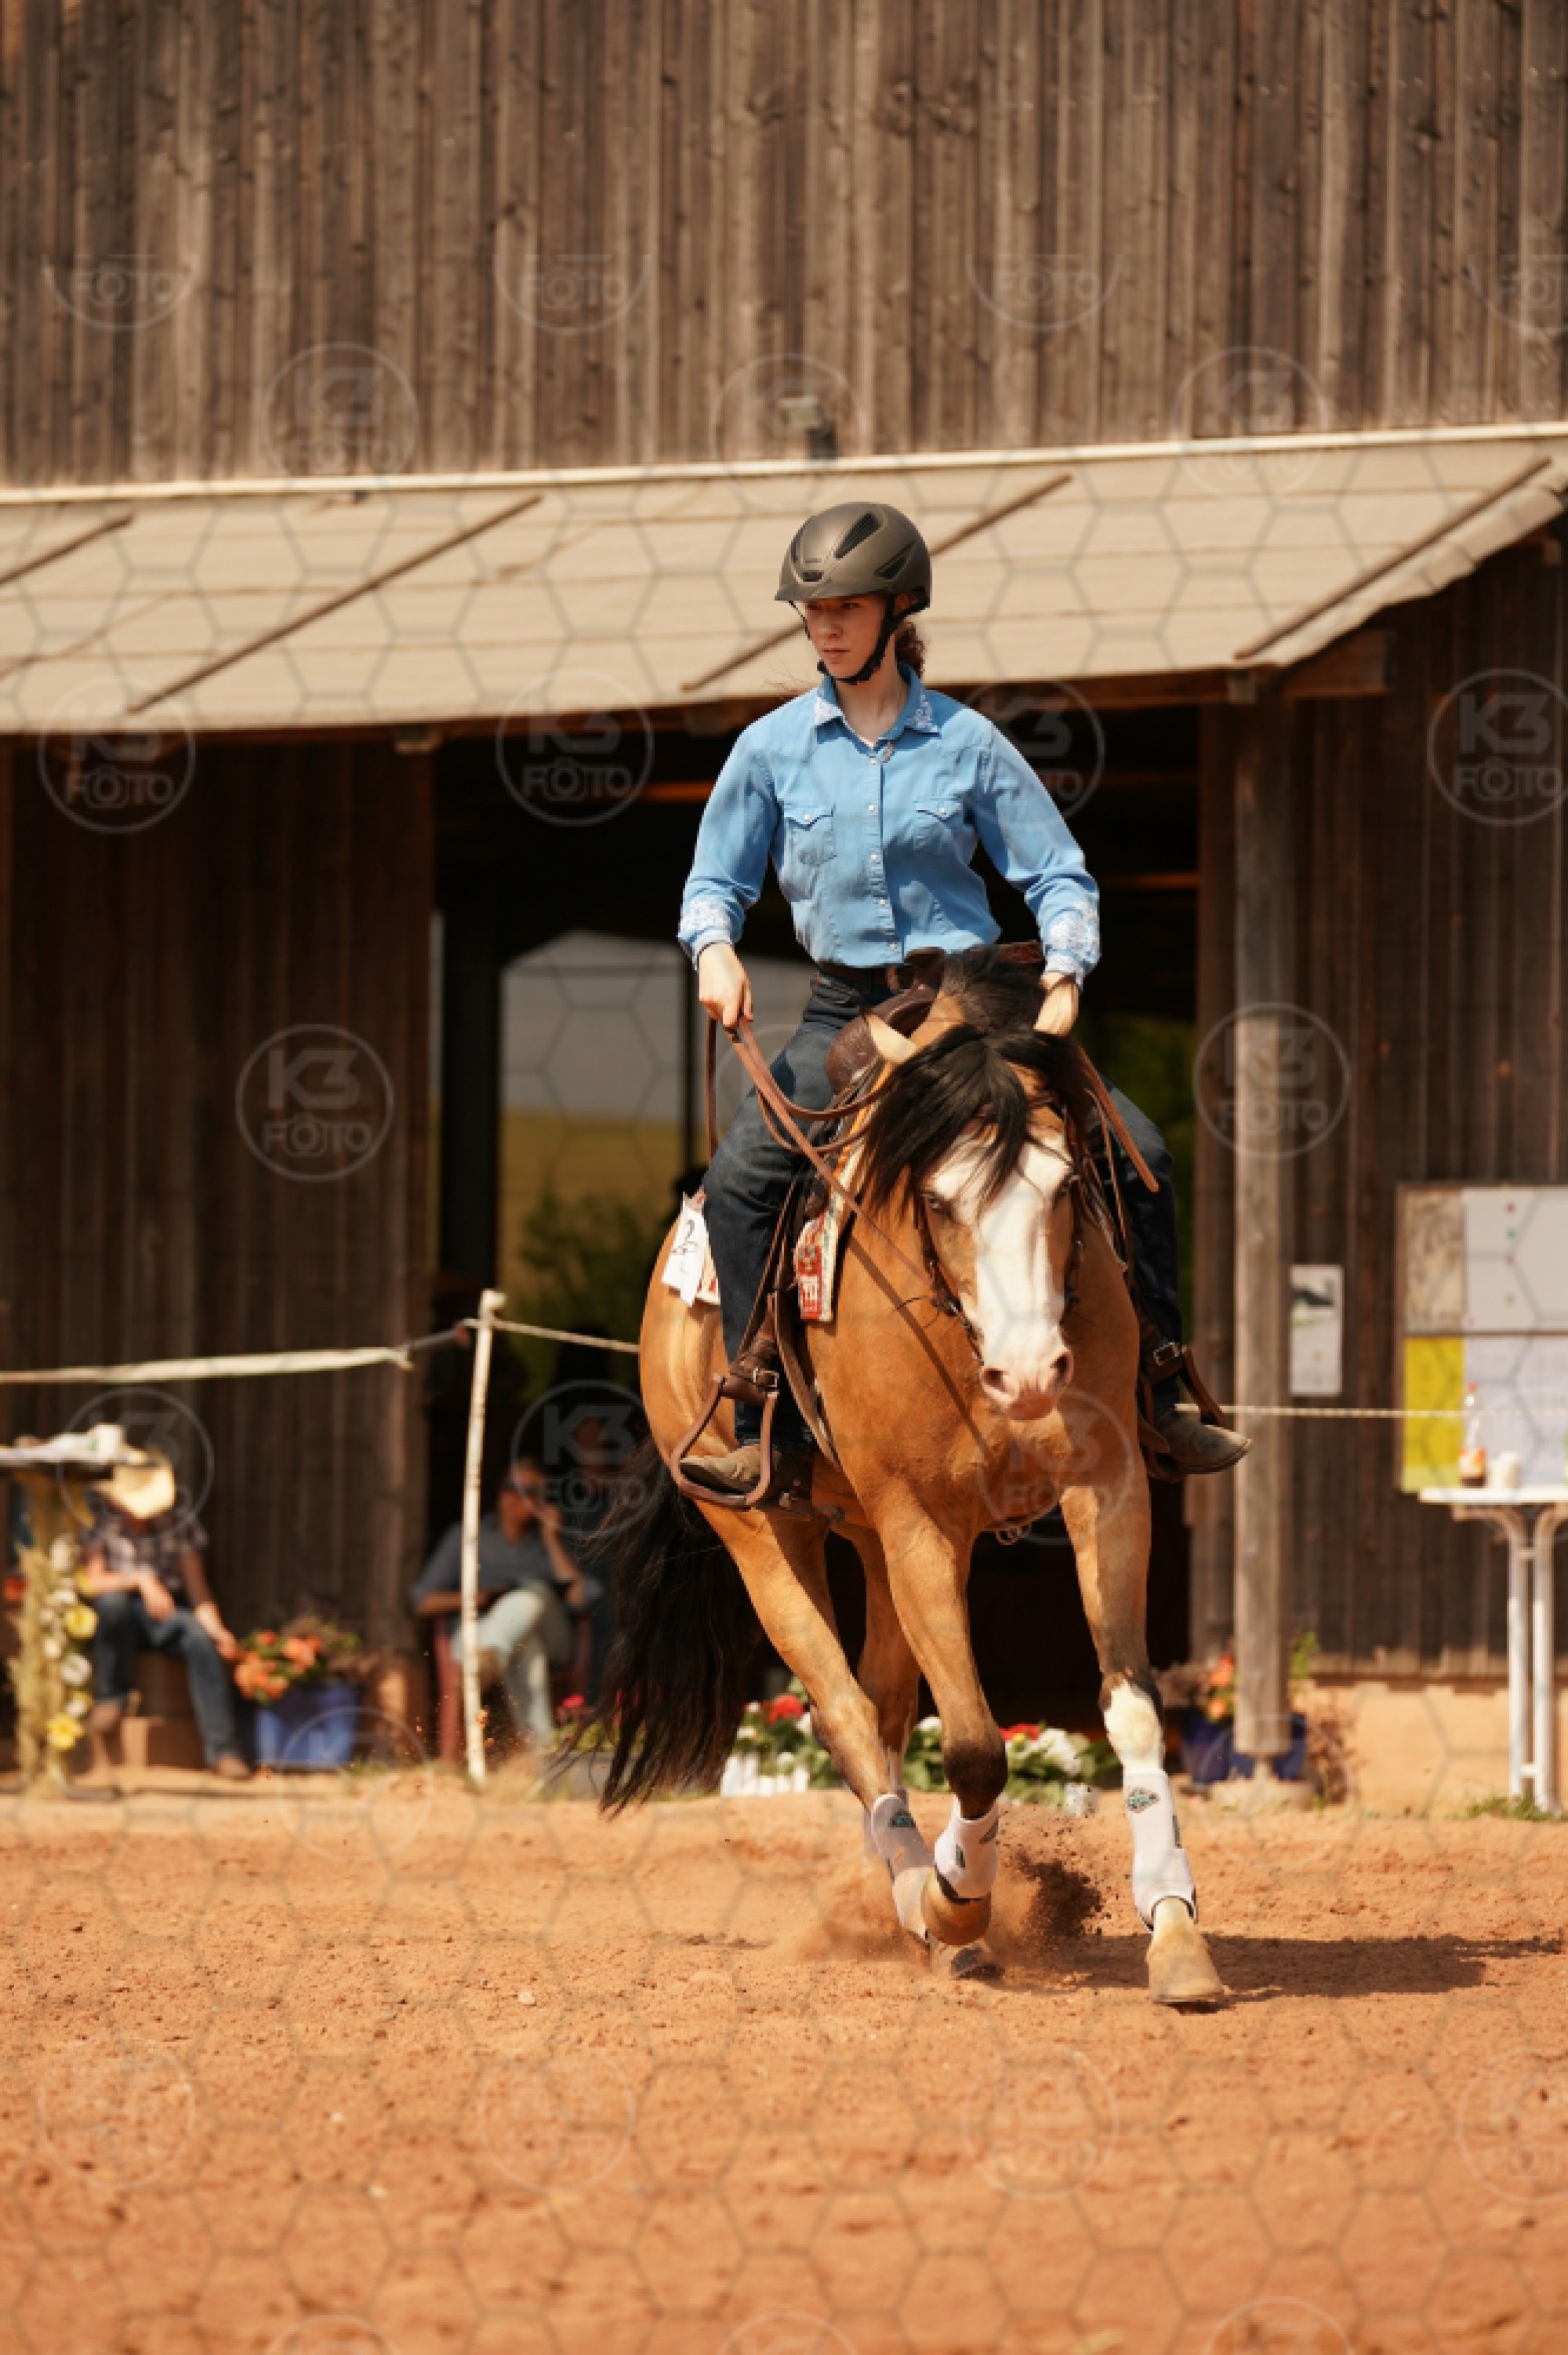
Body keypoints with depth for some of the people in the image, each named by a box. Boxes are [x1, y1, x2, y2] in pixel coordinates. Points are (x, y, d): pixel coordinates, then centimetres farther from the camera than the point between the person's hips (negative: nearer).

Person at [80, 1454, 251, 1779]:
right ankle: (111, 1697, -16)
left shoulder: (179, 1523, -5)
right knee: (113, 1601, -37)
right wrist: (141, 1581, -30)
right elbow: (93, 1582, -15)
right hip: (116, 1621, -1)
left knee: (201, 1640, -30)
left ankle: (223, 1749, -28)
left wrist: (217, 1629, -24)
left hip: (165, 1617, 1)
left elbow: (197, 1588, -7)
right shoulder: (100, 1521, -10)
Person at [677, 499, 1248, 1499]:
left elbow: (1059, 874, 4)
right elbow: (715, 880, 9)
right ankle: (764, 1423, -14)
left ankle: (1158, 1392, 1)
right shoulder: (773, 748, 2)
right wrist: (715, 949, -13)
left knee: (1135, 1152, -13)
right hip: (846, 1013, 0)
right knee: (742, 1176, -23)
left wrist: (1066, 970, -13)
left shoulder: (966, 742, 0)